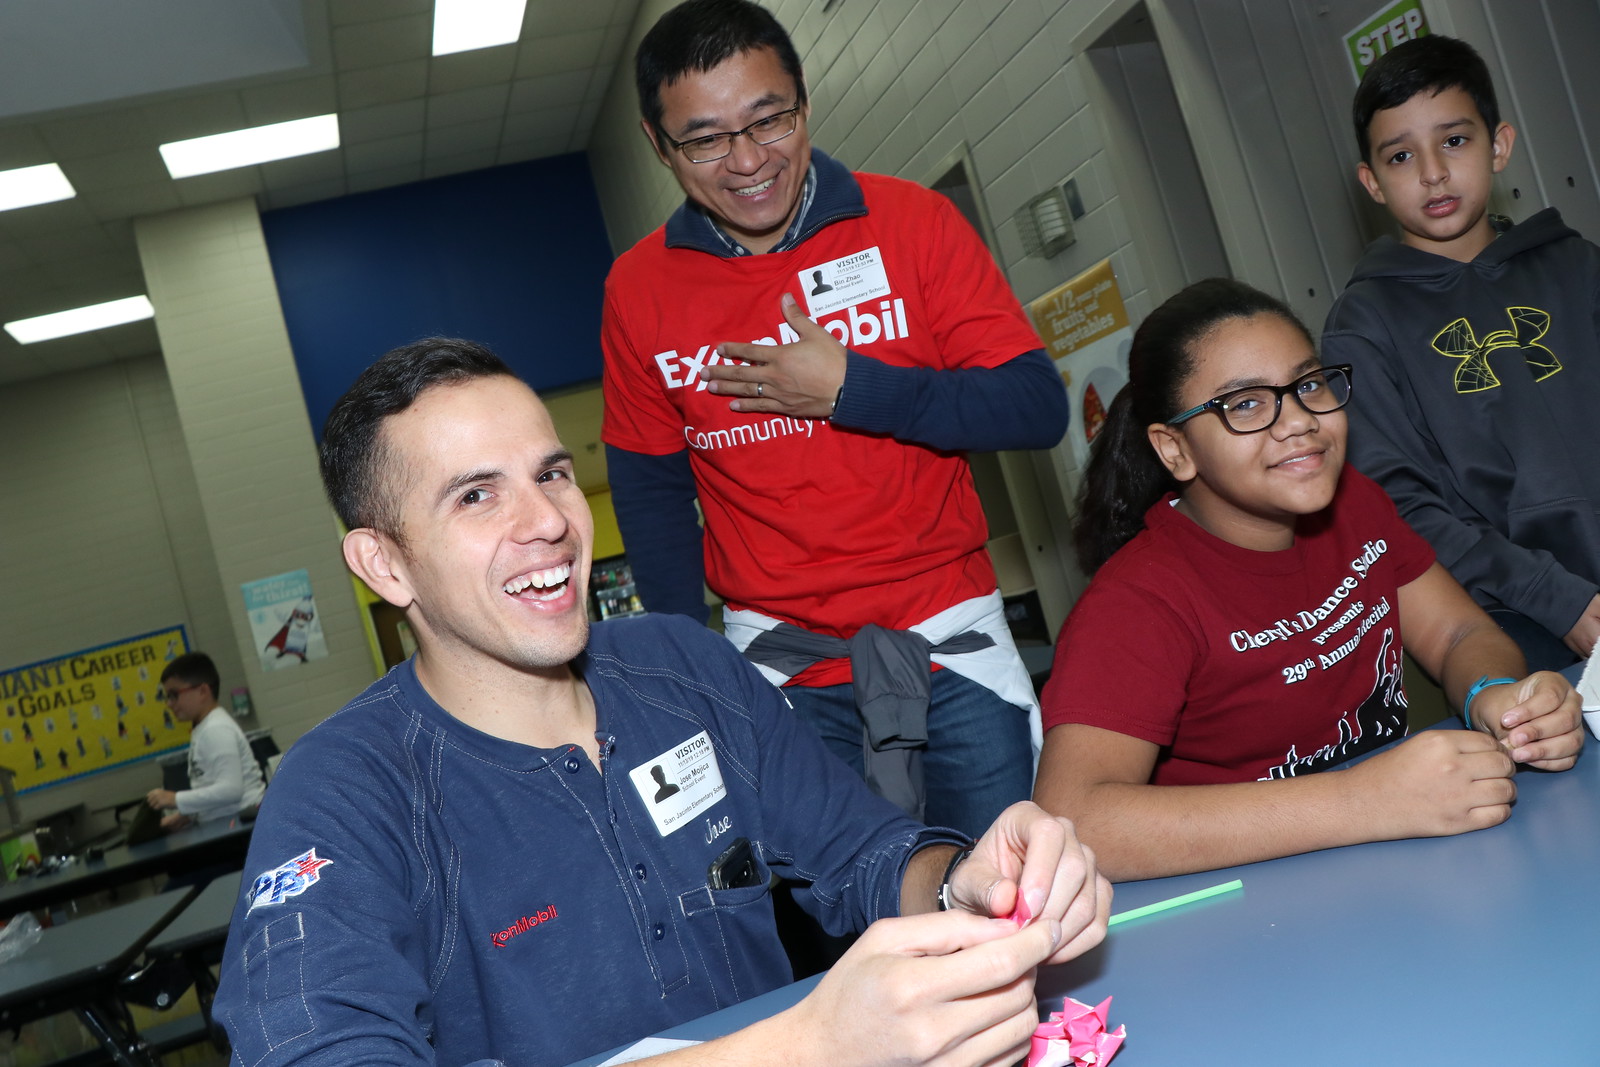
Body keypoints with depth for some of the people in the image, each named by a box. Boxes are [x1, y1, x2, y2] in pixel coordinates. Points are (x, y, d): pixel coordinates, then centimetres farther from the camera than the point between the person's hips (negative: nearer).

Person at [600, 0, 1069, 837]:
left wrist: (849, 389, -18)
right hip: (777, 660, 1)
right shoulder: (638, 289, 0)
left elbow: (1038, 407, -8)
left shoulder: (909, 221, -5)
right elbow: (648, 485, 9)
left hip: (952, 639, 0)